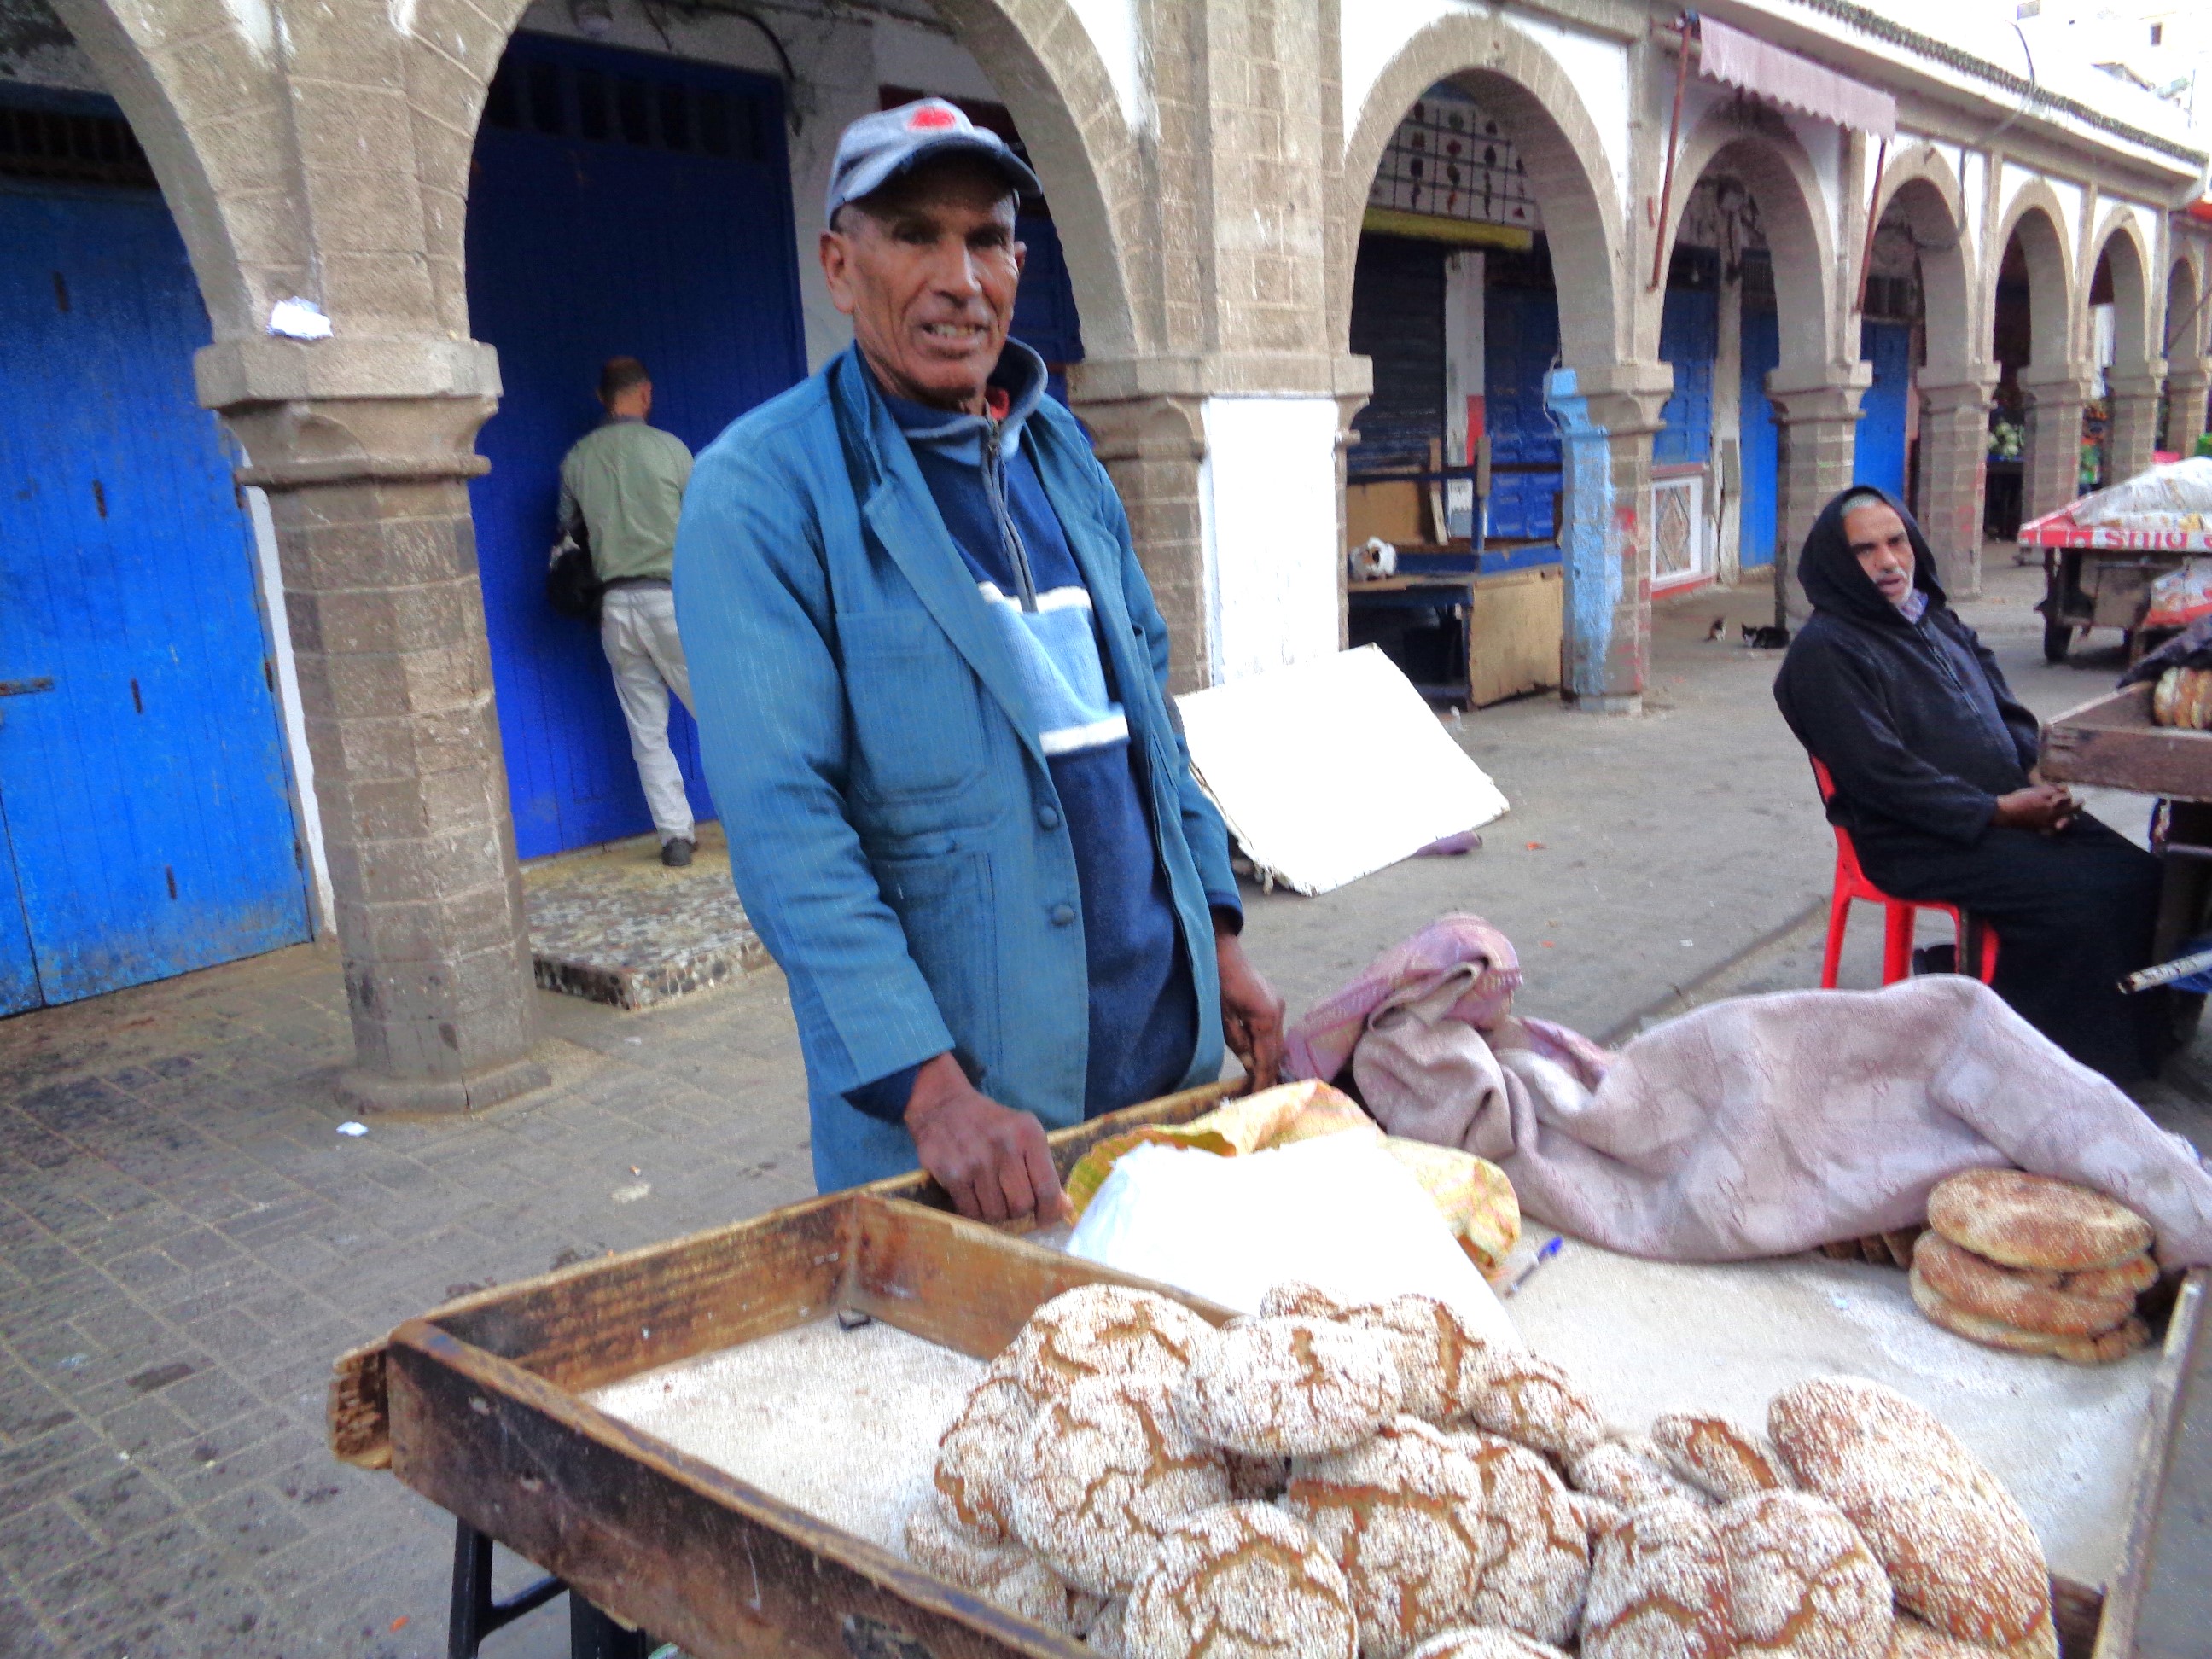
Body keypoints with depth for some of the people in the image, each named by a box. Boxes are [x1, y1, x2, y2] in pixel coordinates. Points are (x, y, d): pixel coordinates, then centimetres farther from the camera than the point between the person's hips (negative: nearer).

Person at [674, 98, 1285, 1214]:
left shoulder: (1061, 452, 9)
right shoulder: (761, 493, -12)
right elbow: (782, 820, -19)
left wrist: (1218, 935, 9)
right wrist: (930, 1090, -25)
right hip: (976, 1075, -6)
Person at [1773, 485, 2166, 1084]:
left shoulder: (1939, 622, 18)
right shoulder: (1824, 652, -10)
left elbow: (2009, 712, 22)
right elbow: (1881, 773, -16)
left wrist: (2039, 776, 1)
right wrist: (1997, 810, -15)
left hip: (2012, 806, 8)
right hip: (1919, 843, -8)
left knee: (2139, 874, -6)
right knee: (2078, 898, -21)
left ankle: (2138, 1040, 8)